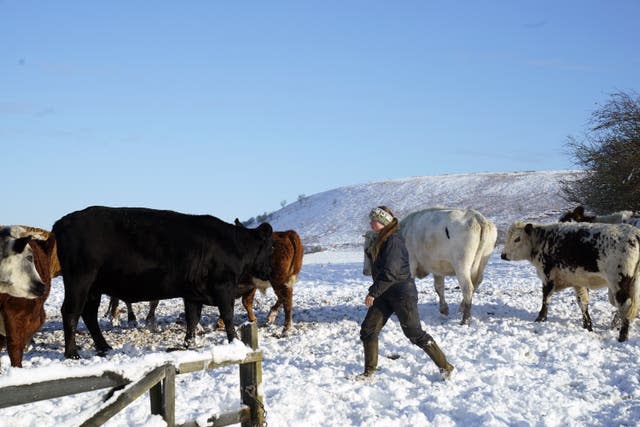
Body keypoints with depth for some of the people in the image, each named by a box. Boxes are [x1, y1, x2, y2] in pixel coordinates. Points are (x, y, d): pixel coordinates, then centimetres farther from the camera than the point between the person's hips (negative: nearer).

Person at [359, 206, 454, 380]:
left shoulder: (393, 240, -19)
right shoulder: (381, 240, 11)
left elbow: (390, 272, -25)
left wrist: (373, 292, -22)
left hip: (402, 293, -9)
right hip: (385, 293, 9)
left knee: (415, 334, -3)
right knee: (368, 330, 3)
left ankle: (445, 366, 9)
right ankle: (369, 370, 14)